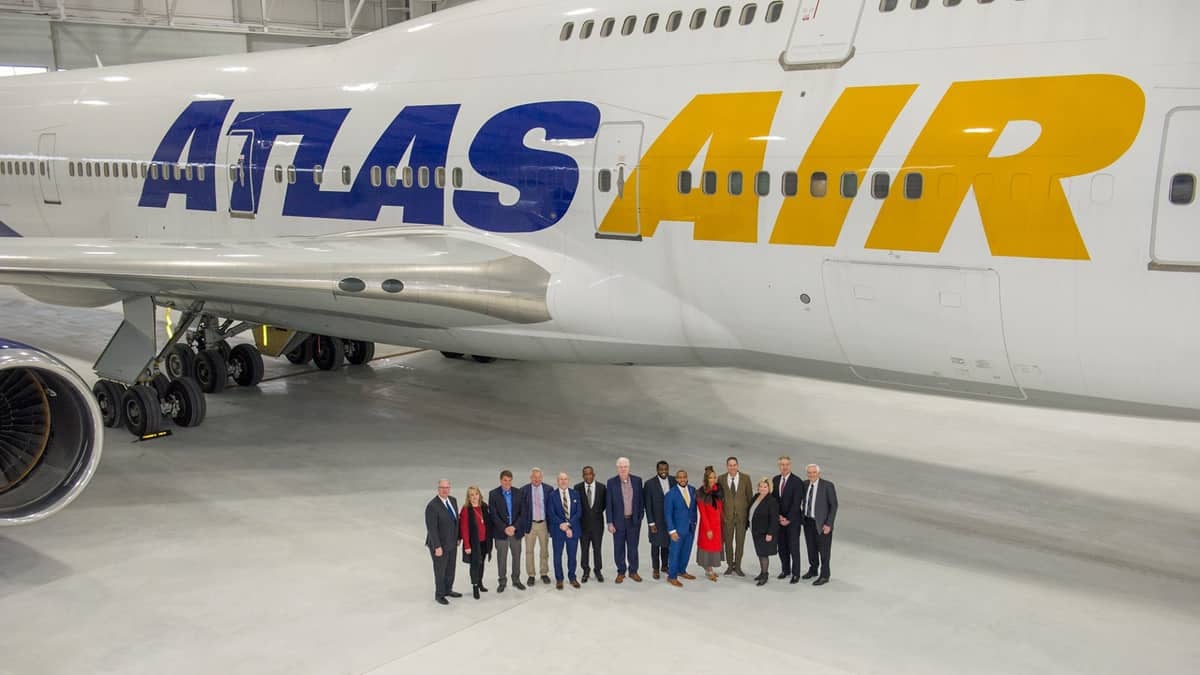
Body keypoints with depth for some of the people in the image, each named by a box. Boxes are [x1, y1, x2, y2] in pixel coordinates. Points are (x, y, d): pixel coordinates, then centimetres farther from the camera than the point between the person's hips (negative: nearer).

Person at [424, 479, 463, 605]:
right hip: (440, 544, -7)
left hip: (452, 543, 7)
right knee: (440, 570, 8)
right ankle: (439, 595, 25)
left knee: (451, 569, 19)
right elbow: (431, 528, -22)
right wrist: (437, 547, -22)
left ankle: (448, 590, 37)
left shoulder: (453, 501, 2)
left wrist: (458, 538, 11)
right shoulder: (432, 506, -23)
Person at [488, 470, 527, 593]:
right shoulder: (493, 494, -5)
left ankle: (516, 580, 24)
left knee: (517, 557, 10)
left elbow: (522, 512, -1)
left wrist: (514, 526, -13)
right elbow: (493, 515, -10)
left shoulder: (518, 493, 2)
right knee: (501, 558, 5)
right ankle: (502, 582, 17)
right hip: (501, 532, -2)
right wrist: (504, 528, -17)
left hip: (516, 531, 2)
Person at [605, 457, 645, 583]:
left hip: (634, 520, 1)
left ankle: (633, 571, 22)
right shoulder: (611, 482, -5)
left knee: (633, 548, 9)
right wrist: (610, 523, -7)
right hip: (618, 521, -1)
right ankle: (621, 572, 20)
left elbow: (641, 500, 6)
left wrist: (640, 517, 2)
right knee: (619, 548, 7)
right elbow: (609, 504, -4)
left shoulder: (637, 480, 0)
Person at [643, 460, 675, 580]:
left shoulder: (674, 481, -4)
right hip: (656, 520, -3)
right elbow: (648, 505, -10)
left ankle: (664, 566, 29)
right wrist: (651, 523, -12)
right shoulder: (650, 484, -12)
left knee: (667, 543, 13)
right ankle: (655, 569, 21)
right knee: (656, 544, 8)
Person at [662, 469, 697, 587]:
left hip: (691, 527, 5)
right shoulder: (671, 494, -14)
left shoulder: (692, 490, 0)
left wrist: (694, 522, 8)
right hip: (678, 528, -5)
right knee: (675, 552, 3)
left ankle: (682, 571, 33)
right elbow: (668, 514, -12)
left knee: (686, 551, 16)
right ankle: (672, 576, 14)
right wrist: (672, 531, -14)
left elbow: (694, 507, 10)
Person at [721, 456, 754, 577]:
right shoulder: (721, 479, -3)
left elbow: (750, 496, 1)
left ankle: (738, 566, 21)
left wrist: (750, 514, 0)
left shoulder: (745, 478, -4)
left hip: (742, 515, 0)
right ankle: (730, 565, 25)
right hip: (727, 515, 0)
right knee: (728, 541, 10)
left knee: (740, 541, 7)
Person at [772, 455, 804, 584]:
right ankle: (785, 570, 23)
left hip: (793, 520, -5)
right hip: (779, 519, 5)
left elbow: (796, 503, -14)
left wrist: (788, 519, -14)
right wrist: (779, 516, -5)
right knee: (782, 546, 10)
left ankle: (795, 574, 5)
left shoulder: (797, 482, -12)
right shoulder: (775, 480, 5)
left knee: (794, 547, -3)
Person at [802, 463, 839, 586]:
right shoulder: (805, 485, 3)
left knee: (823, 550, 3)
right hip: (808, 522, 5)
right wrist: (803, 518, 8)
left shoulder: (827, 485, -14)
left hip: (822, 523, -5)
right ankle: (813, 570, 36)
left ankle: (824, 576, 15)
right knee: (811, 548, 17)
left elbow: (834, 505, -12)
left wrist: (828, 524, -15)